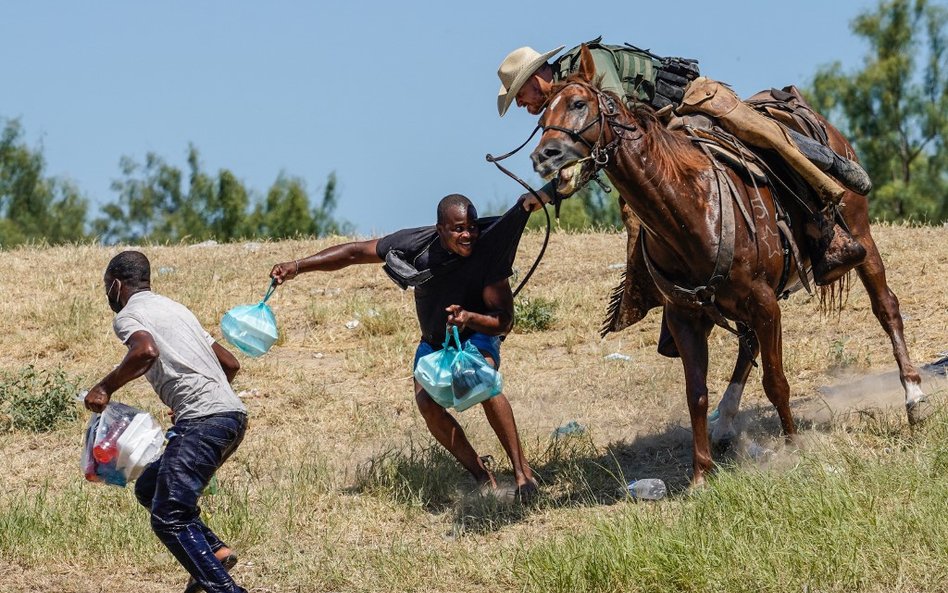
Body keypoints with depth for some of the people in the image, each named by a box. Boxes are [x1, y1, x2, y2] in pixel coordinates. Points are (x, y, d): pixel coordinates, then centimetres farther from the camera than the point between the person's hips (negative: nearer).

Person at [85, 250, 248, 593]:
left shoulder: (128, 315, 1)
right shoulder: (174, 308, 27)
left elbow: (146, 350, -23)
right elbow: (230, 364, 29)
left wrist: (106, 388, -10)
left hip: (202, 420, -9)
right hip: (231, 414, 9)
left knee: (168, 517, -10)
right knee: (150, 488, 20)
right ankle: (214, 551, 4)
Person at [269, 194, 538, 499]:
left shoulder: (488, 252, -29)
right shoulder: (417, 244, -24)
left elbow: (504, 321, -26)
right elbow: (355, 252, -13)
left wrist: (470, 318, -48)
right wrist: (298, 266, -19)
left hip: (477, 335, -3)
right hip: (434, 342, 3)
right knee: (426, 401, -25)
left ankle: (522, 471, -28)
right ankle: (482, 475, -11)